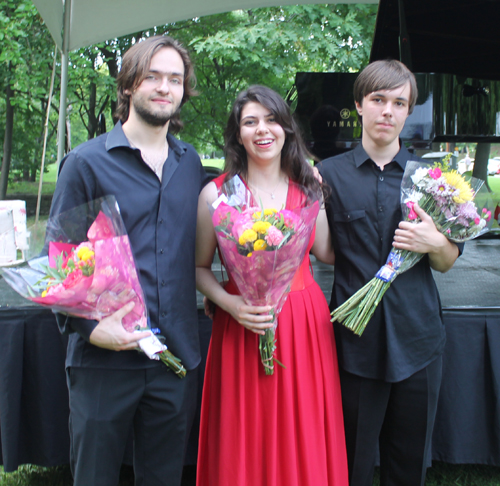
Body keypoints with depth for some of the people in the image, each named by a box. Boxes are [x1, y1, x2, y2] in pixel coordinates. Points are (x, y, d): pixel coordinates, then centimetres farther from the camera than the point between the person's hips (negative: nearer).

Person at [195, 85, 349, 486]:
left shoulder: (309, 188, 4)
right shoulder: (216, 194, -4)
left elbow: (326, 252, 10)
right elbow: (200, 267, 1)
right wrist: (230, 304, -14)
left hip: (305, 324, 3)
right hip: (242, 329, -2)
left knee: (303, 441, 12)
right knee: (245, 443, 8)